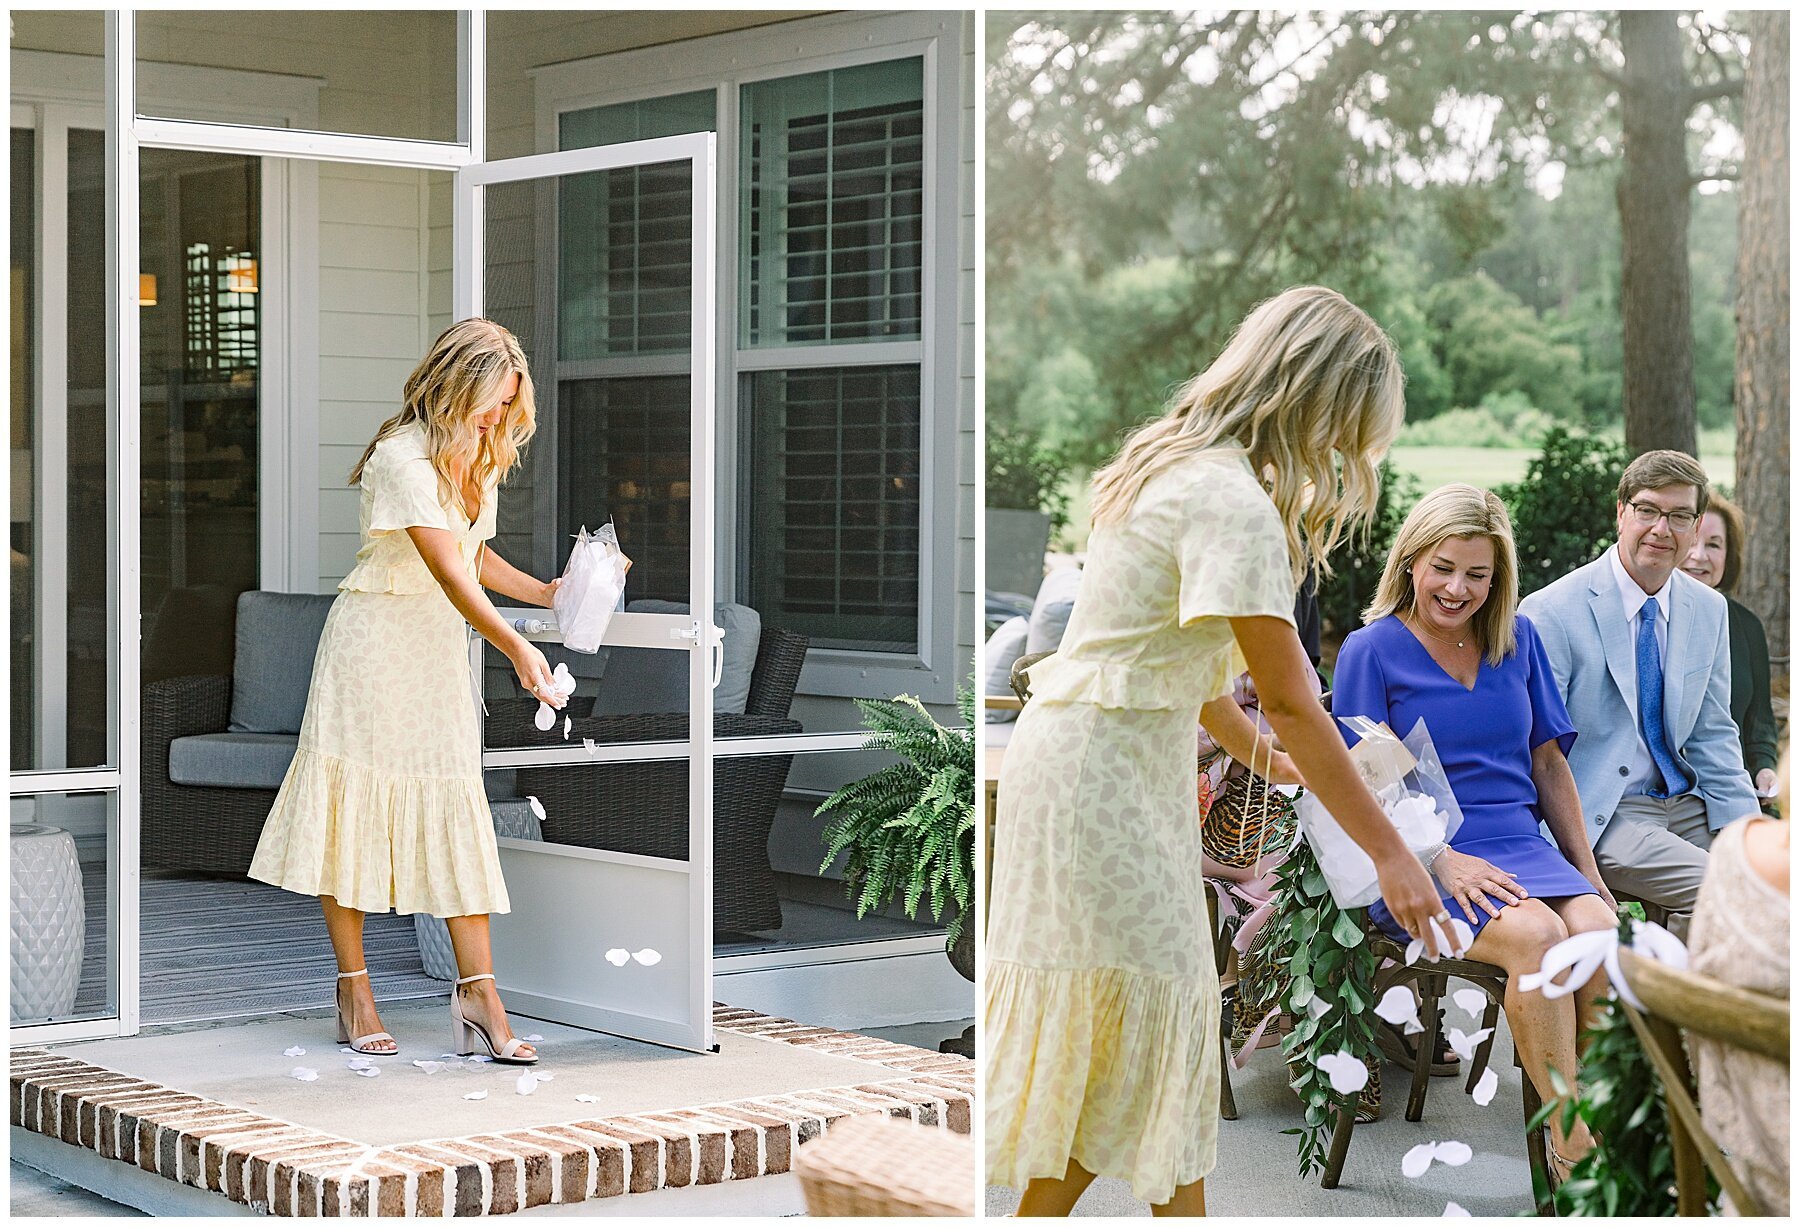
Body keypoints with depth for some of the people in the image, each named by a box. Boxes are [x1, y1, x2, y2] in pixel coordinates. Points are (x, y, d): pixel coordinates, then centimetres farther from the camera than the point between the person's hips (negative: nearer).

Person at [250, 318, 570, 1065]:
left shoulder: (480, 455, 8)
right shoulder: (404, 457, -19)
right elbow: (450, 573, -25)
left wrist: (546, 594, 3)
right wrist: (516, 648, -31)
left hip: (442, 645, 7)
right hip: (376, 635, -7)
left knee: (456, 806, 0)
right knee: (354, 803, 0)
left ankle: (477, 990, -1)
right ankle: (354, 992, 9)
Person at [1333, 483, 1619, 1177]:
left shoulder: (1517, 639, 14)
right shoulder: (1371, 649, 1)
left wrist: (1589, 873, 12)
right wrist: (1442, 861, -17)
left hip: (1519, 842, 4)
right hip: (1422, 862, -4)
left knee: (1600, 932, -29)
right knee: (1534, 934, -33)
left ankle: (1607, 1124, -22)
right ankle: (1571, 1148, -28)